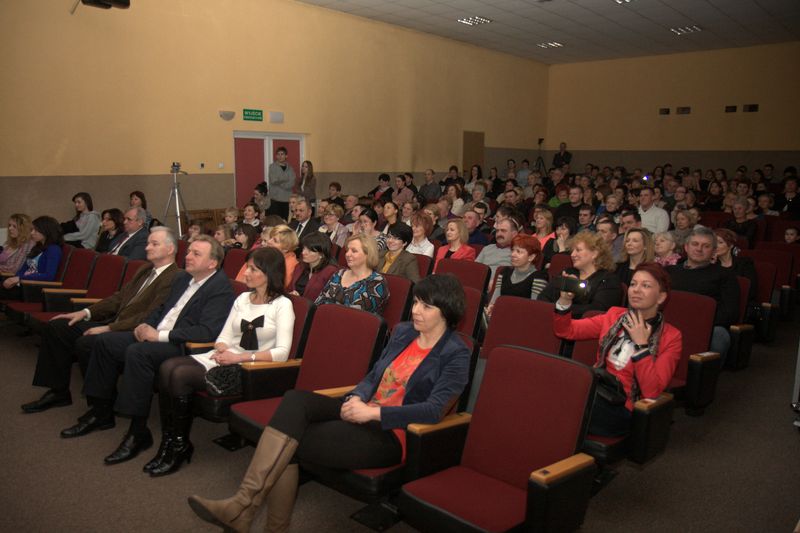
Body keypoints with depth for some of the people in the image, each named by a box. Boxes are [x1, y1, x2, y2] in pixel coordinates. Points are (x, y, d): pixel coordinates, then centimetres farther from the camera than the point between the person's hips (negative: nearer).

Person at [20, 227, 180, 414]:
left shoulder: (174, 278, -14)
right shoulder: (145, 271, 18)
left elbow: (151, 318, -21)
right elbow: (119, 297, 19)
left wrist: (109, 328, -20)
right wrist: (86, 312, 7)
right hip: (115, 323, 10)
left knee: (85, 343, -29)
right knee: (54, 327, 5)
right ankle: (58, 392, 15)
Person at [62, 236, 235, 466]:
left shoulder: (221, 288, -13)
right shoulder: (182, 278, 15)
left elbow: (207, 332, -23)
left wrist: (160, 335, -20)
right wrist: (147, 325, 3)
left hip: (182, 346, -10)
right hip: (156, 336, 10)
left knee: (137, 352, -32)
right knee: (105, 341, 3)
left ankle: (138, 432, -22)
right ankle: (102, 412, 15)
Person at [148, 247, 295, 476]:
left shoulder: (282, 305, -4)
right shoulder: (242, 298, 16)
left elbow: (282, 352, -13)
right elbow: (224, 336, 14)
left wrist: (239, 357, -20)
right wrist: (222, 349, -10)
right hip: (224, 359, 7)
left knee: (181, 375, -24)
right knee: (167, 367, -19)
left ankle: (180, 446, -6)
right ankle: (168, 441, -12)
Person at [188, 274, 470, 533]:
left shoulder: (456, 355, -8)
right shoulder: (402, 332, 13)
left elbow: (434, 410, -19)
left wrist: (374, 412, -25)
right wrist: (356, 398, -7)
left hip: (392, 435, -6)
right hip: (363, 415, 7)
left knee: (290, 441, -19)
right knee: (295, 399, -21)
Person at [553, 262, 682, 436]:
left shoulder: (671, 337, -1)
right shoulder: (615, 315, 13)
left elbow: (652, 391, -11)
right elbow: (565, 330, 12)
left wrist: (641, 344, -13)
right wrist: (565, 300, -6)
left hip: (623, 408, -5)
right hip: (593, 391, 5)